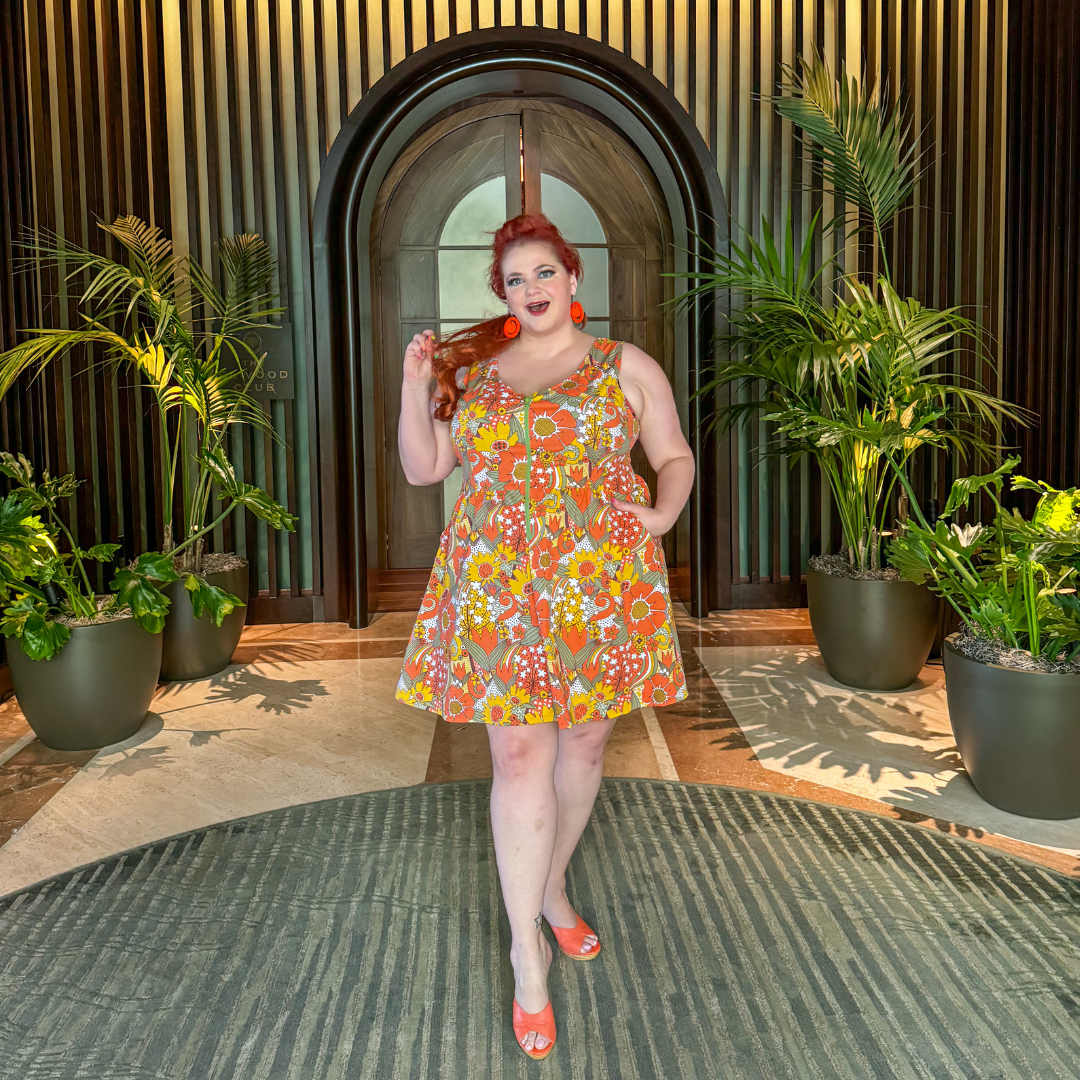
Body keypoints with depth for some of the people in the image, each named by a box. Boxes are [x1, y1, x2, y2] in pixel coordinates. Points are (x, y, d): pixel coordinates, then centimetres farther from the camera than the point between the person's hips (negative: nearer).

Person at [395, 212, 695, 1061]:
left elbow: (677, 457, 9)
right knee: (519, 752, -2)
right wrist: (414, 387, -1)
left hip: (602, 582, 1)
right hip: (499, 586, 0)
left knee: (585, 738, 11)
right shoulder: (470, 371, 11)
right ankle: (527, 946, 11)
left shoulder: (627, 367, 7)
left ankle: (554, 886, 36)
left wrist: (662, 513, -10)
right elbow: (422, 468, 11)